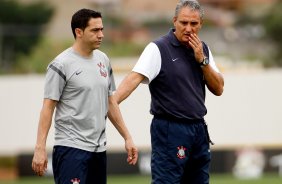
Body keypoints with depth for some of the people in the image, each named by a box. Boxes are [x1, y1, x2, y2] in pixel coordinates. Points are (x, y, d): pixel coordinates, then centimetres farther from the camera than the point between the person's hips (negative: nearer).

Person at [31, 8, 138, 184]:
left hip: (98, 149, 7)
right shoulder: (62, 65, -9)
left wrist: (127, 137, 16)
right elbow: (48, 107, -10)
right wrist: (40, 148, -17)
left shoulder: (103, 60, 12)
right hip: (72, 148, -7)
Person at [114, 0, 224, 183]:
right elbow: (134, 78, -22)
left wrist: (202, 60, -6)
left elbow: (218, 89, 8)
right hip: (170, 130, -6)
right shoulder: (159, 48, -10)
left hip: (198, 129, 6)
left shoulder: (202, 49, 10)